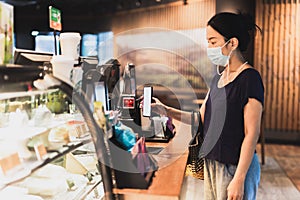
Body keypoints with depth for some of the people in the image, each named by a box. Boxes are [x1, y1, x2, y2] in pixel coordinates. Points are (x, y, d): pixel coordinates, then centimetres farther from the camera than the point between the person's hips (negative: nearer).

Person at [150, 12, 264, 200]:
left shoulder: (250, 78, -16)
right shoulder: (218, 77, 7)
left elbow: (252, 133, -18)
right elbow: (202, 118, 9)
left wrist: (239, 179, -19)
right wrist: (167, 111, -2)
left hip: (236, 167, -7)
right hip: (211, 162, 8)